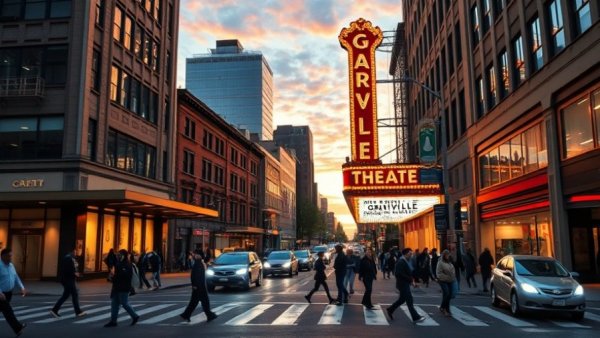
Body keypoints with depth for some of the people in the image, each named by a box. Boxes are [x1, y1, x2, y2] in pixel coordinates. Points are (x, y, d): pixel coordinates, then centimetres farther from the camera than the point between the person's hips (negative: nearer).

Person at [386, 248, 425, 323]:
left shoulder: (407, 261, 13)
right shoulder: (401, 262, -18)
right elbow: (399, 274, -25)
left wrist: (411, 279, 2)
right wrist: (409, 279, -20)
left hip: (406, 283, 10)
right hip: (403, 284, -10)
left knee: (402, 299, 18)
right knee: (409, 300, -6)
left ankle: (390, 310, 30)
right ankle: (415, 317, 0)